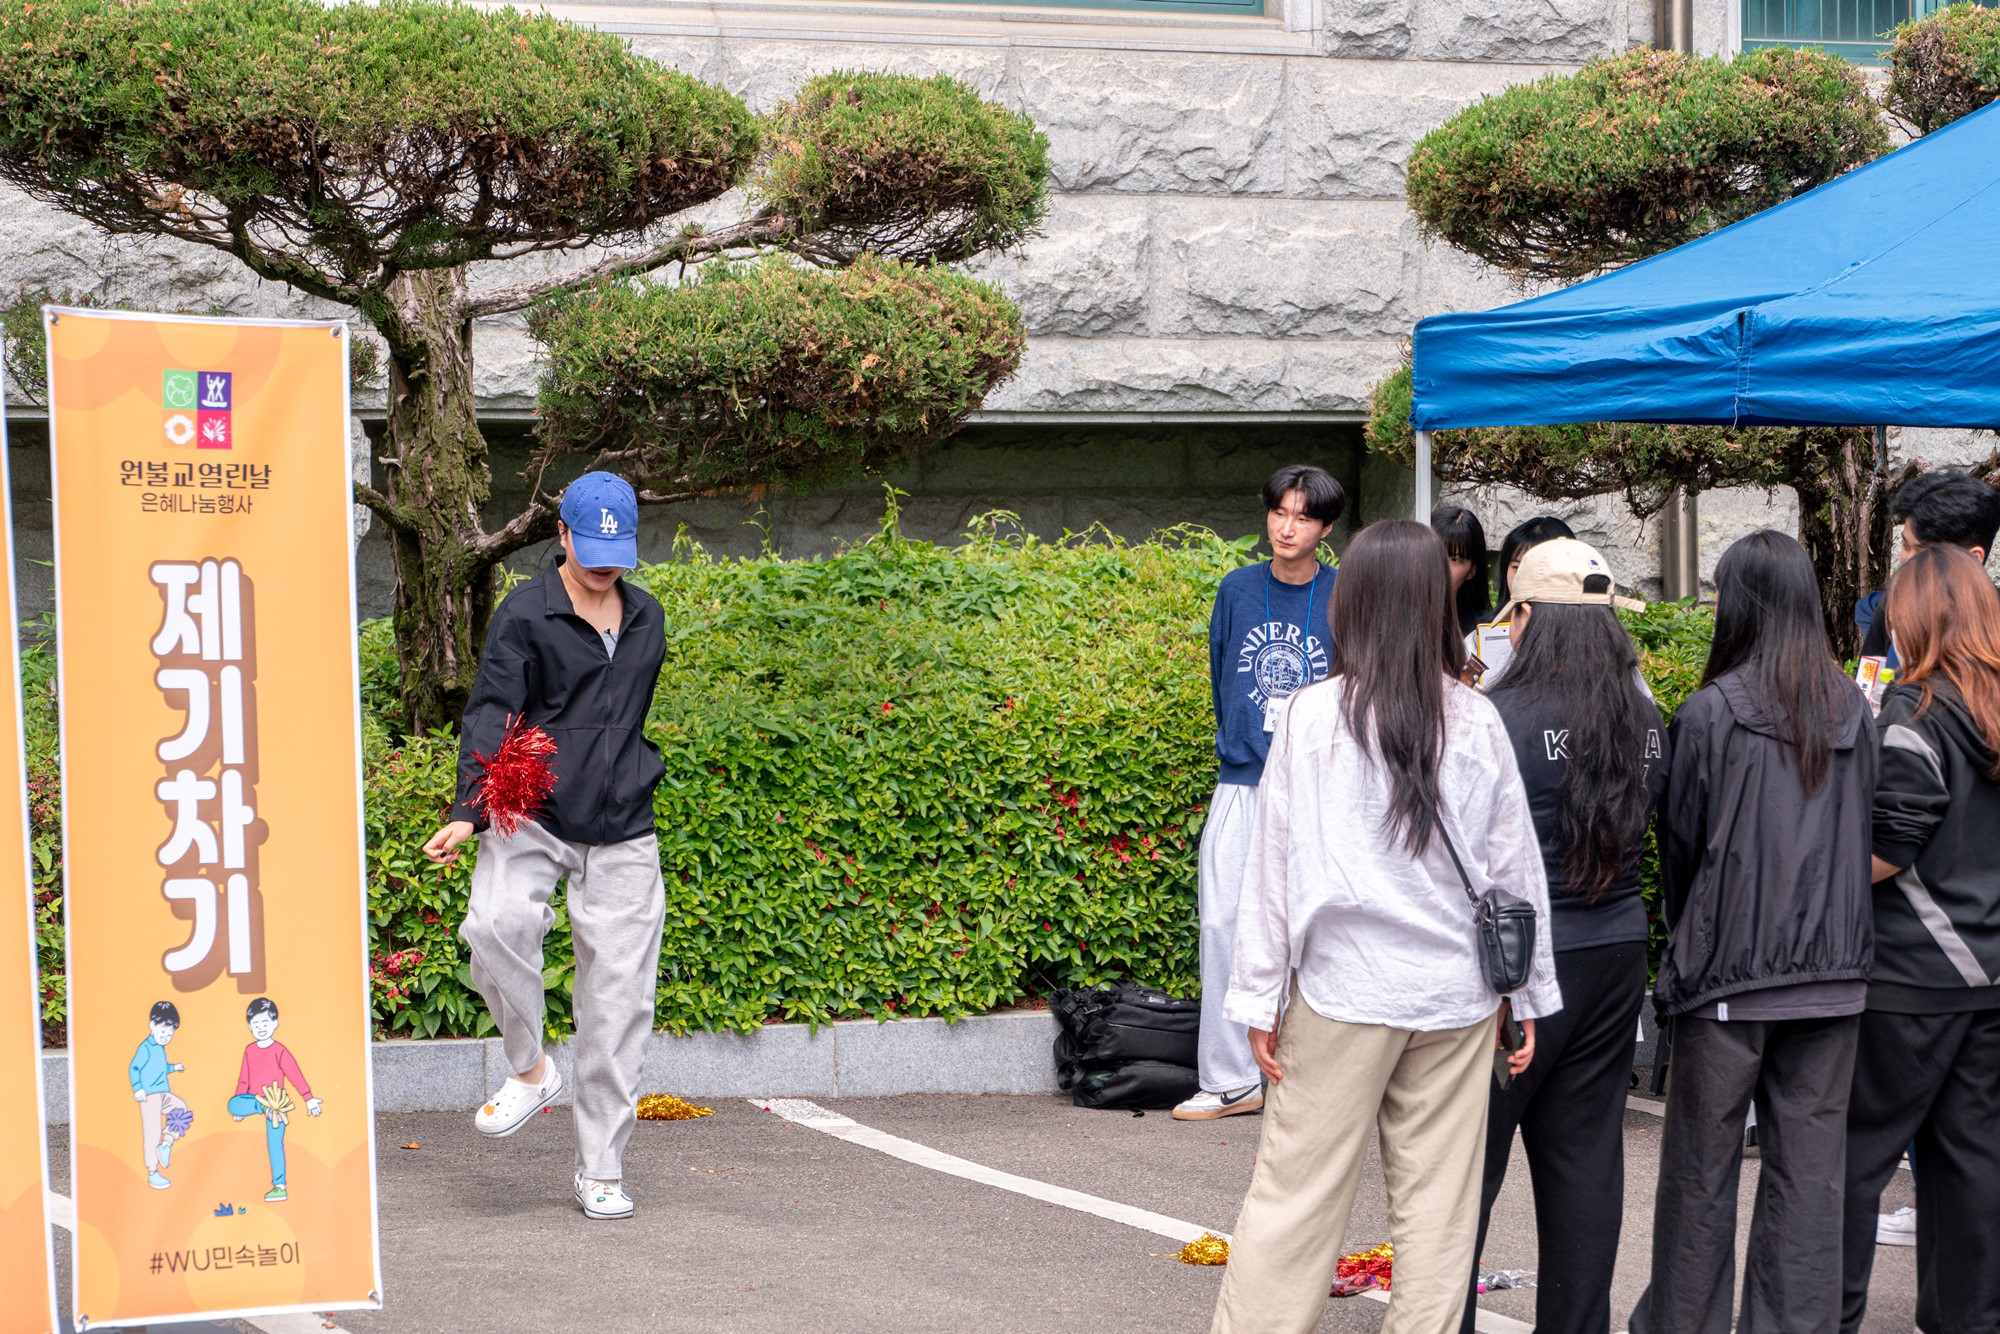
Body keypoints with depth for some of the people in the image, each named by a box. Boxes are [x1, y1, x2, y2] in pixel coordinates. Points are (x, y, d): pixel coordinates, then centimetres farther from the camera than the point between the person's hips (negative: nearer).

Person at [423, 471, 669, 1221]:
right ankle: (530, 1070, -7)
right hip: (533, 819, -4)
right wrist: (469, 814, -22)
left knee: (618, 998, 0)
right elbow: (489, 719, -10)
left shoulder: (647, 619, 14)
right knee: (496, 923, -32)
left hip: (621, 834, 4)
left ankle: (601, 1168, 11)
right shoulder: (526, 615, -3)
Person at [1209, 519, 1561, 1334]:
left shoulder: (1314, 716, -6)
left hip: (1343, 990, -2)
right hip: (1457, 992, 3)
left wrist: (1259, 996, 1)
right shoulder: (1477, 723, 1)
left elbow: (1275, 865, -4)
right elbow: (1517, 869, 7)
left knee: (1294, 1193, 1)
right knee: (1437, 1204, 8)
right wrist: (1529, 996, 16)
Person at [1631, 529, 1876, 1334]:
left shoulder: (1711, 712, -11)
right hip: (1833, 970, 4)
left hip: (1729, 974, -3)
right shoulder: (1851, 710, 2)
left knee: (1702, 1163, 7)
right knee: (1809, 1168, 7)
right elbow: (1864, 835, 8)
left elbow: (1681, 844, -3)